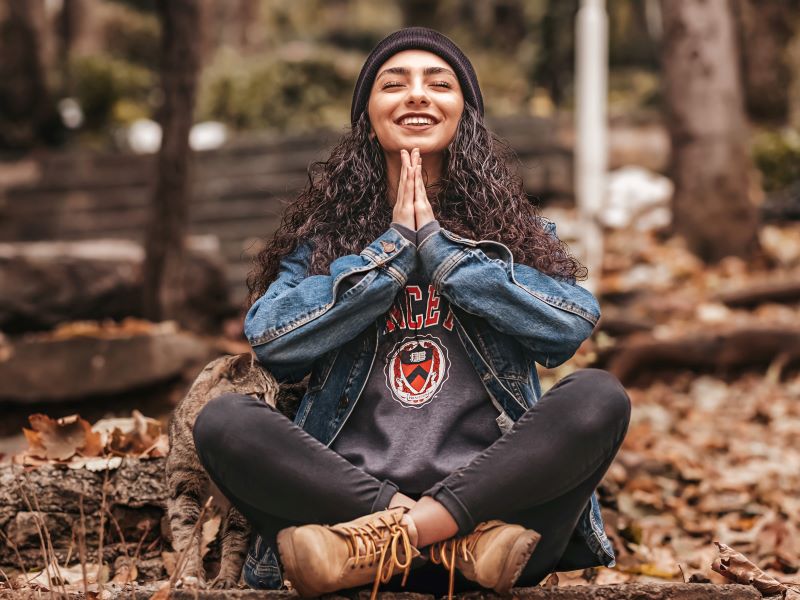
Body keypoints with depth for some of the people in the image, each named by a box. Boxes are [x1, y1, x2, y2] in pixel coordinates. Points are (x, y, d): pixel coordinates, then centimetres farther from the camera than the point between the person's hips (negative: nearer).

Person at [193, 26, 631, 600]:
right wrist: (394, 246, -2)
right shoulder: (323, 232, 15)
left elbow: (570, 327, -5)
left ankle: (372, 546, -29)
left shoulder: (517, 228, 15)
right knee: (223, 420, -23)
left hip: (484, 489, 0)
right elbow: (271, 342, -3)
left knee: (599, 396, -25)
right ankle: (467, 537, -28)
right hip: (348, 488, 0)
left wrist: (437, 243, -3)